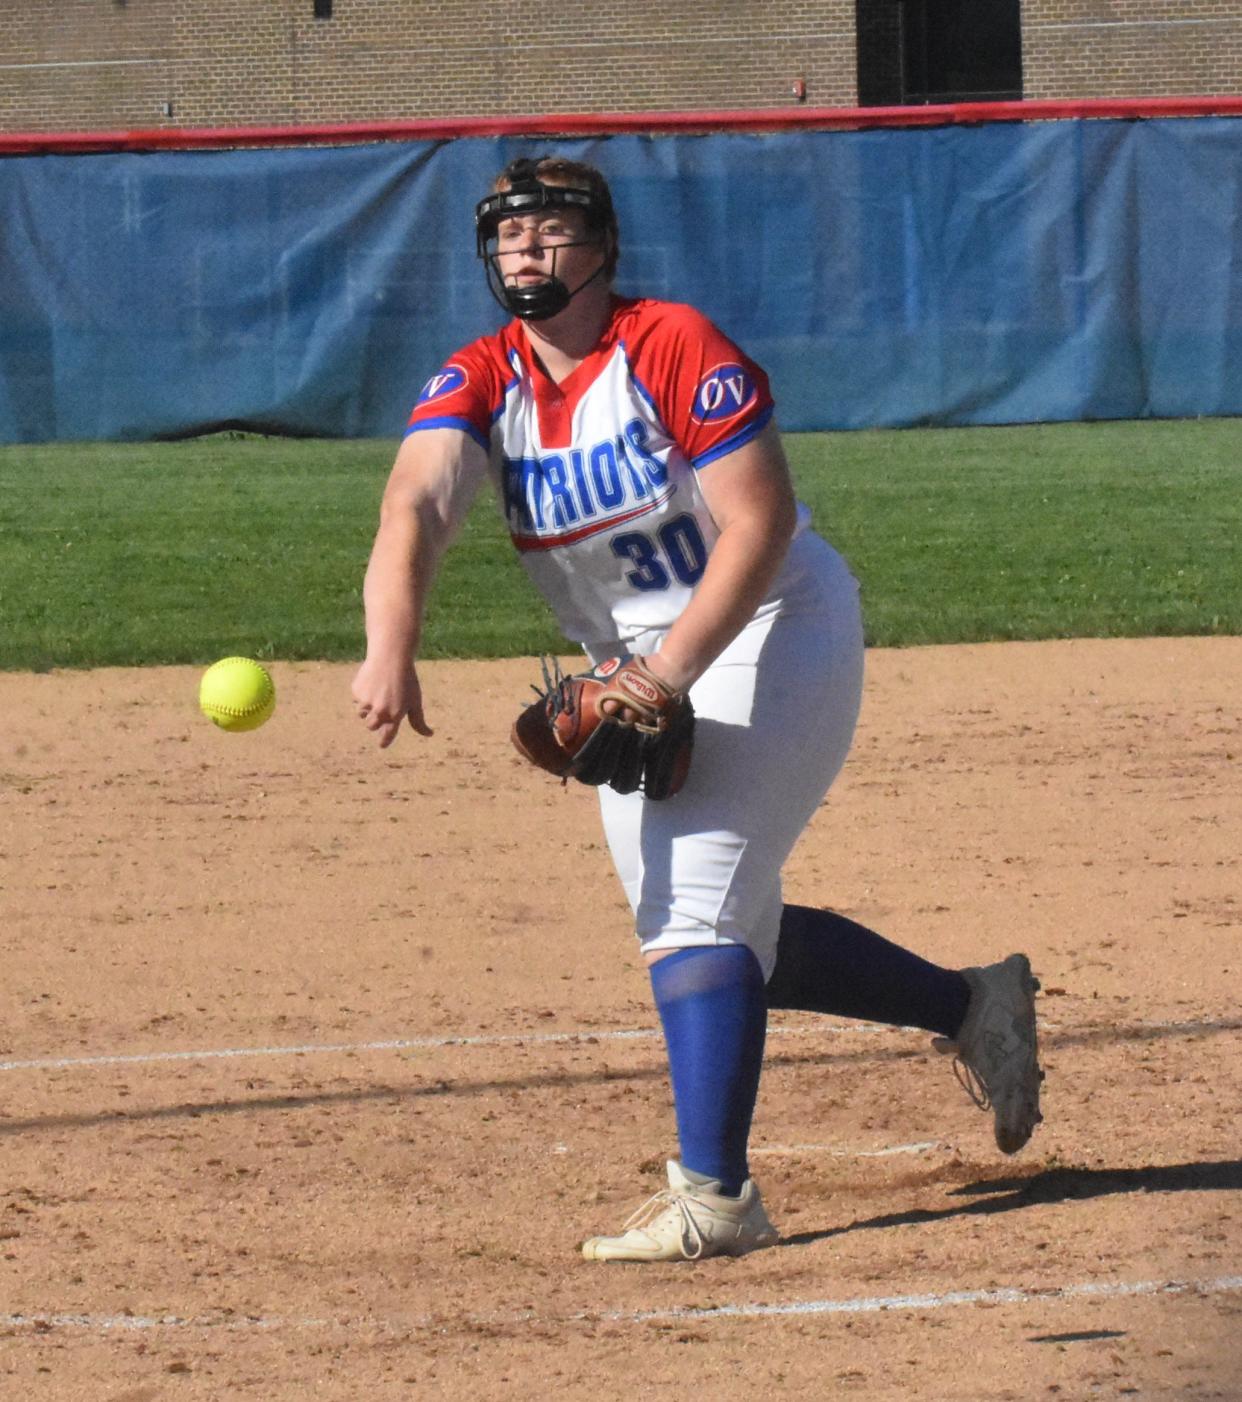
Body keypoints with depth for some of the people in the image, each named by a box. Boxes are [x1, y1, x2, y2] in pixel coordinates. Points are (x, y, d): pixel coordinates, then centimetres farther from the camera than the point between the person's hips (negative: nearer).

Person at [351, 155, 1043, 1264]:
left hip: (770, 631, -8)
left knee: (697, 904, -20)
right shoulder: (479, 381, -4)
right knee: (707, 933, 13)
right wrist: (392, 650, -43)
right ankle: (972, 1007, 29)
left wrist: (669, 674, -32)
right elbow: (415, 507, -23)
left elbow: (760, 523, -22)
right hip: (637, 670, 8)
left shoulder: (677, 351, -19)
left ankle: (715, 1196, -22)